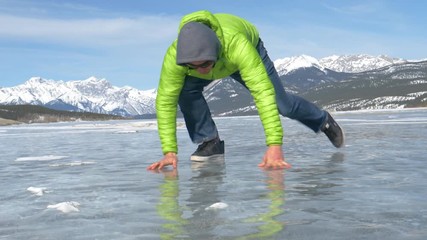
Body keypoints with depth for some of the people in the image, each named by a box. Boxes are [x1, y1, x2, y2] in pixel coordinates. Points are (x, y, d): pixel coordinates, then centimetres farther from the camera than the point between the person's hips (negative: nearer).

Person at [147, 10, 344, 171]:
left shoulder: (238, 46, -49)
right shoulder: (174, 55, -41)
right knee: (186, 90, -27)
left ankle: (323, 121, 32)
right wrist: (169, 151, -38)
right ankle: (209, 142, -6)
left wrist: (274, 145, -55)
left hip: (251, 47, -2)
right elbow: (165, 102, -34)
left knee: (281, 102, 1)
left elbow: (263, 93, -51)